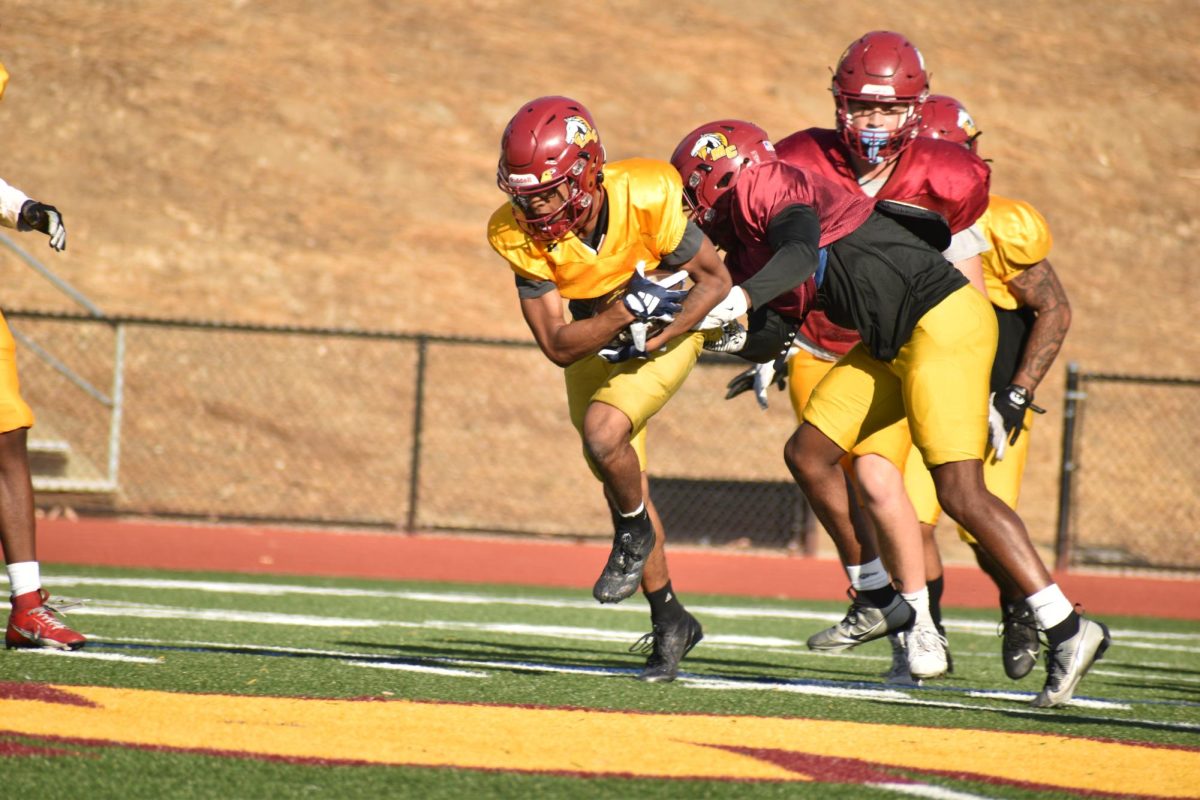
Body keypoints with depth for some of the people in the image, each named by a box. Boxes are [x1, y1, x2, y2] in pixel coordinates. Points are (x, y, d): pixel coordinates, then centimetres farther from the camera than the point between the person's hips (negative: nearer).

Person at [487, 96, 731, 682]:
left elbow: (715, 278, -19)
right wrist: (626, 310, -39)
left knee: (603, 434, -28)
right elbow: (558, 346, -23)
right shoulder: (518, 235, -25)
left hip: (669, 324, -4)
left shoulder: (646, 199, -34)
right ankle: (669, 621, 25)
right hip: (594, 335, 4)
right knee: (621, 483, 9)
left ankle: (636, 533, 3)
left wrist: (656, 342, -30)